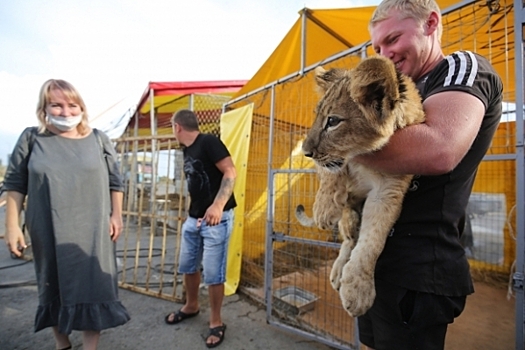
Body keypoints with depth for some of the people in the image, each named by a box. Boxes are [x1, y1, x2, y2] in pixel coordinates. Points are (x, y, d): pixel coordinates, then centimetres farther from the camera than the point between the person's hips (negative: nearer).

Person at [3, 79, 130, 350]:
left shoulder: (98, 139, 2)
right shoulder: (31, 138, 2)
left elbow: (115, 181, 4)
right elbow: (14, 184, 4)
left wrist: (116, 215, -2)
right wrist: (12, 226, -1)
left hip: (92, 232, -1)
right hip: (48, 233, 2)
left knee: (92, 290, 4)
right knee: (54, 289, 17)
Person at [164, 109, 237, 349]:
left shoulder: (208, 142, -13)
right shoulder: (186, 150, 14)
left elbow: (231, 172, -21)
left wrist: (218, 205, -31)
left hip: (216, 218, -9)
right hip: (193, 217, 9)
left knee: (213, 273, 0)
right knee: (187, 266, 19)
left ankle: (216, 322, 22)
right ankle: (191, 306, 43)